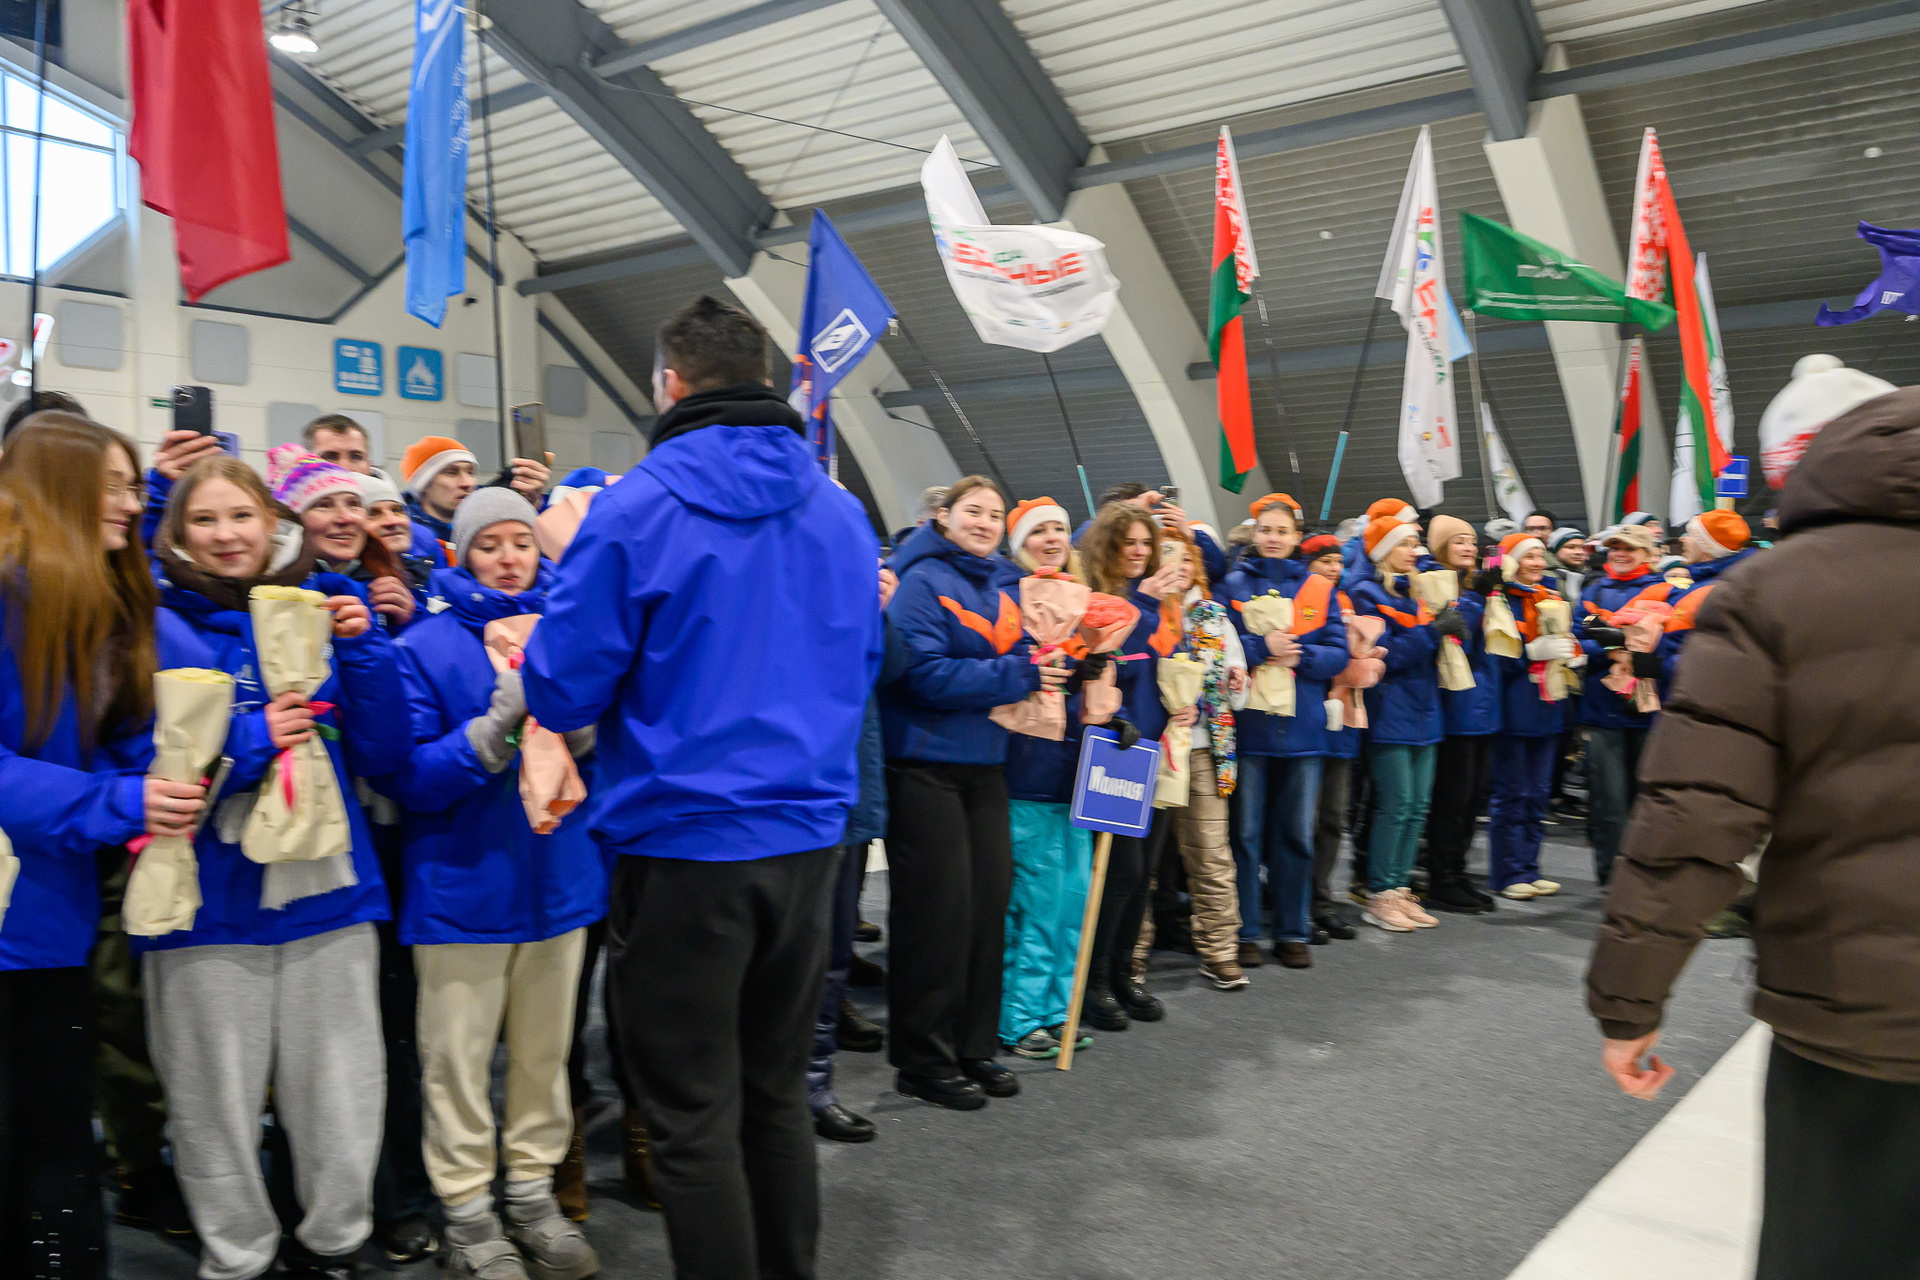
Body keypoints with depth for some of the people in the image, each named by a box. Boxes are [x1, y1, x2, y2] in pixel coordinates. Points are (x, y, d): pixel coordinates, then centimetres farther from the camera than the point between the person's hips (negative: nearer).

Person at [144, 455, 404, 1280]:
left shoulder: (323, 609, 6)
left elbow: (382, 756, 3)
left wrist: (363, 650, -10)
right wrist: (246, 744, -18)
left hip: (329, 893, 2)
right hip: (208, 905, -2)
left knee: (342, 1104, 10)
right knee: (218, 1108, 9)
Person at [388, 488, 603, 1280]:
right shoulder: (427, 646, -5)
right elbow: (410, 778, -12)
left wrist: (576, 728, -18)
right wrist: (495, 729, -25)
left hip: (558, 877, 3)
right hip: (462, 885, -3)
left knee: (545, 1050, 13)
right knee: (459, 1059, 6)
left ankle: (533, 1194, 30)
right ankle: (468, 1213, 23)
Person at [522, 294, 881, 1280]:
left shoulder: (638, 508, -11)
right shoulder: (841, 512, 5)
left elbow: (560, 690, -8)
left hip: (684, 843, -5)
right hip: (808, 837, 6)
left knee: (694, 1116, 6)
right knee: (777, 1091, 19)